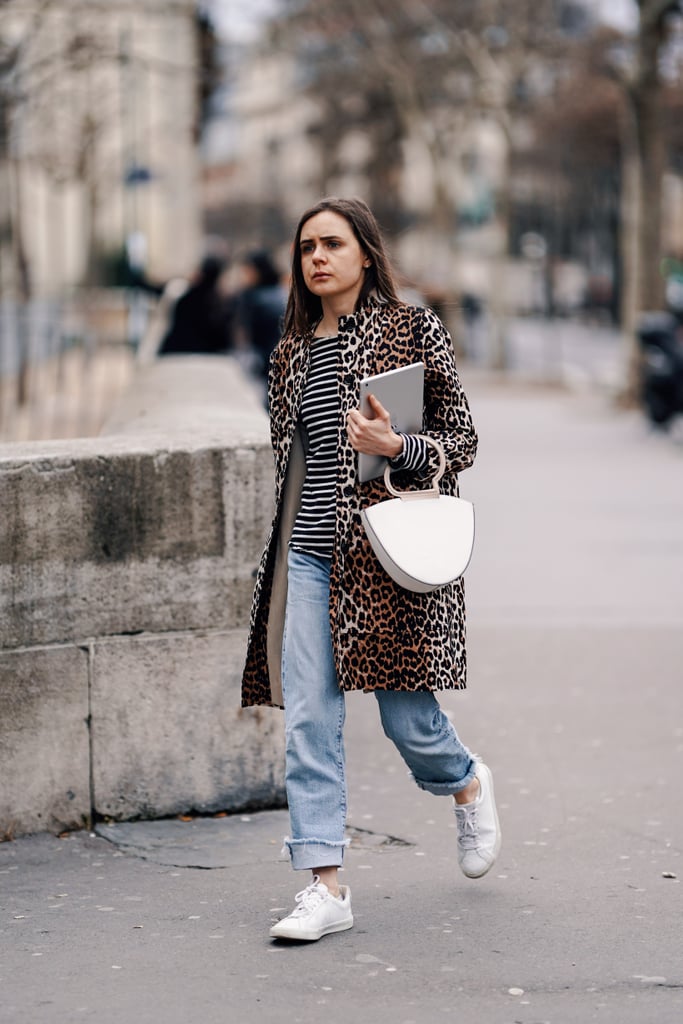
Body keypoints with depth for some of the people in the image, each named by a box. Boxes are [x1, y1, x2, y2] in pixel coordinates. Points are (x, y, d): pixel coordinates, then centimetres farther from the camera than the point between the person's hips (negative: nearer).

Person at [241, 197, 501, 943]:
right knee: (307, 719, -4)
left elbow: (461, 440, -1)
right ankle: (325, 887, -1)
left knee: (404, 711, 0)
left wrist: (396, 446, -19)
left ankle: (467, 785, 35)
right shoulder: (293, 351, 13)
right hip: (310, 553, 5)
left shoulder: (411, 329, -1)